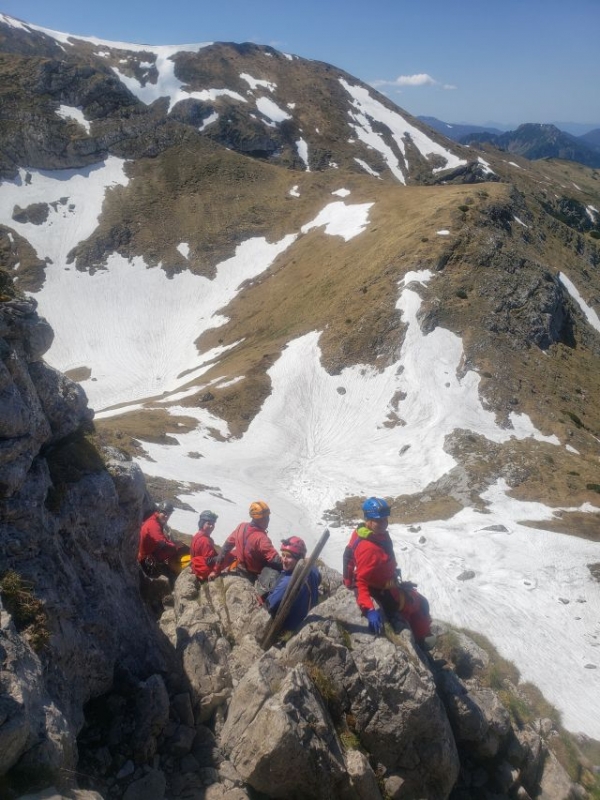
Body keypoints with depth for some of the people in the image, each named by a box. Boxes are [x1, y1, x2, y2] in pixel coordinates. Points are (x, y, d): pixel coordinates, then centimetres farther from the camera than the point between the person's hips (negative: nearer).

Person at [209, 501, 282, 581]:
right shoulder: (261, 538, -29)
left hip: (241, 572, 7)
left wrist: (216, 570, 8)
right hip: (256, 578, -7)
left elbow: (226, 547, 1)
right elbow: (275, 560, -33)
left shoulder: (241, 527, -7)